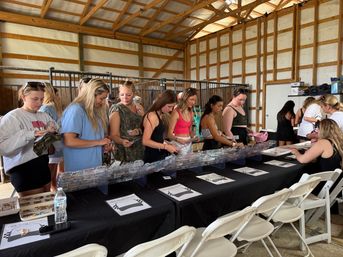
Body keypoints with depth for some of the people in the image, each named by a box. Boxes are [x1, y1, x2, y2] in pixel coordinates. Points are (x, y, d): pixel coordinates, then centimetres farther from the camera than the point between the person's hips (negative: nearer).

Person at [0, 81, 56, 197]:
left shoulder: (44, 116, 8)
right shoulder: (13, 117, -12)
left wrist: (52, 130, -9)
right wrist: (29, 135, -32)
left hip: (43, 167, 6)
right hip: (24, 172, -6)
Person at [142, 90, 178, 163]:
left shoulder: (159, 116, 10)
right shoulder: (152, 116, -18)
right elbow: (145, 141, -22)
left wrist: (168, 144, 4)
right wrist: (166, 147, -19)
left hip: (161, 155, 9)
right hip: (153, 157, -9)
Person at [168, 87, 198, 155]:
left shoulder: (191, 112, 8)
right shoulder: (176, 112, -13)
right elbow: (170, 134, -14)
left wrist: (194, 136, 0)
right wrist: (178, 139, -32)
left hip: (189, 143, 7)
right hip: (179, 144, -7)